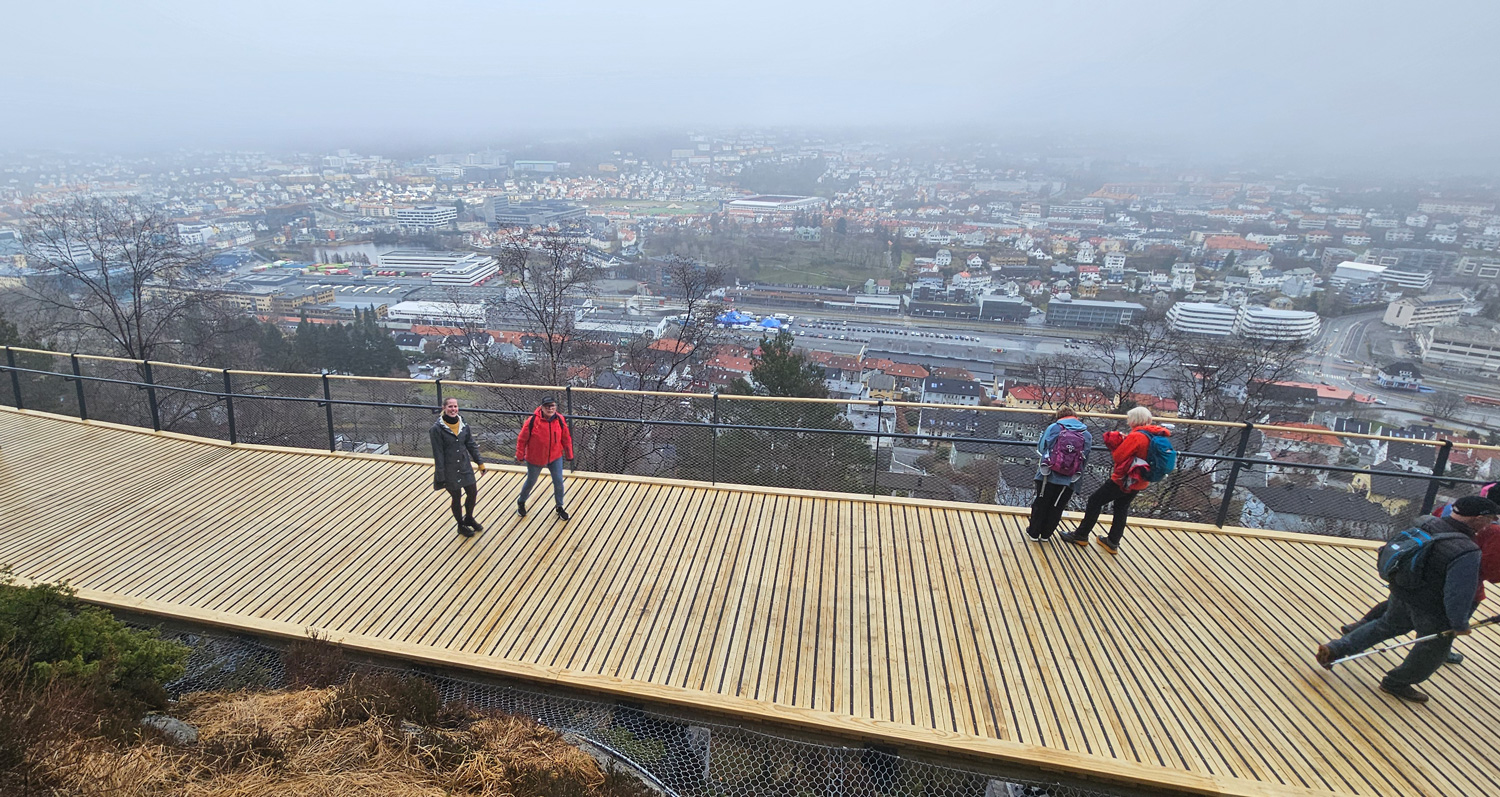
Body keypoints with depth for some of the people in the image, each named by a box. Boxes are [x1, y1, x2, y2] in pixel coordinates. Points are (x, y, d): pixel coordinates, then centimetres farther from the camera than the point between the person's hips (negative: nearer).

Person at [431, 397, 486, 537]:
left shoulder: (463, 425, -2)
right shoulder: (437, 428, -16)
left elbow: (471, 445, 7)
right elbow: (438, 453, -14)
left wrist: (480, 462, 8)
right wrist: (441, 476, -13)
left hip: (465, 467, 5)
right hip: (449, 471, -4)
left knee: (473, 493, 12)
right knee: (457, 498, 10)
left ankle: (469, 518, 40)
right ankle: (461, 525, 34)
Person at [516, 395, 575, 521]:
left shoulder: (560, 420, -13)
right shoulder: (532, 421, -23)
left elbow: (566, 439, -1)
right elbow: (522, 439, -11)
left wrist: (569, 455, 5)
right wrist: (520, 456, -4)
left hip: (555, 457, 2)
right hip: (535, 459, -2)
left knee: (558, 482, 3)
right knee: (531, 482, 18)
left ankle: (560, 508, 25)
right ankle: (521, 502, 46)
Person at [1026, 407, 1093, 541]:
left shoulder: (1053, 428, -6)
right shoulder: (1087, 435, 0)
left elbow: (1041, 448, 3)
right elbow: (1085, 458, 5)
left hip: (1048, 476, -1)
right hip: (1068, 480, 2)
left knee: (1040, 505, 15)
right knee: (1056, 508, 16)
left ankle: (1033, 532, 26)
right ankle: (1046, 534, 28)